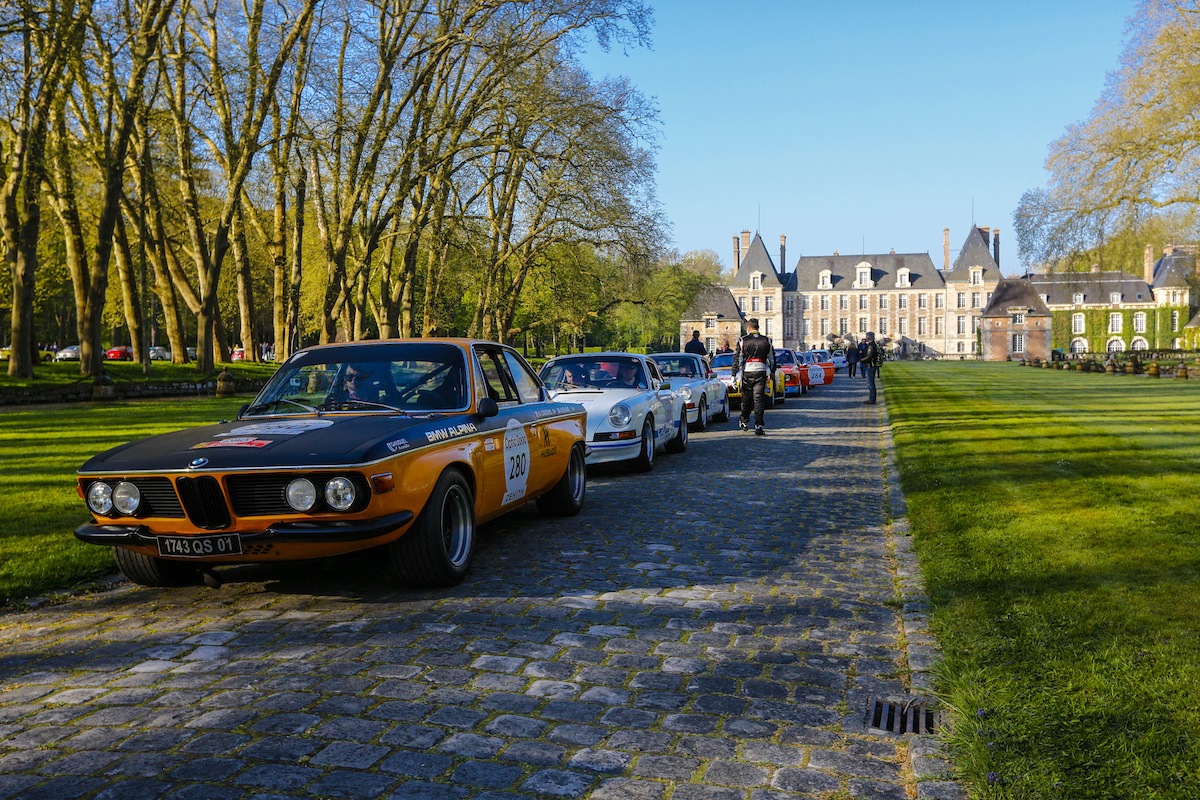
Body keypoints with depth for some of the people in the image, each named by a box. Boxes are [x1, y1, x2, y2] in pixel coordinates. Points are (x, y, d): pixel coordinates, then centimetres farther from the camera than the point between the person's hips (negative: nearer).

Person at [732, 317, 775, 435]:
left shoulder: (743, 341, -1)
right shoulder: (767, 341, 8)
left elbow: (737, 359, -2)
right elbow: (771, 359, 13)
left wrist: (734, 375, 1)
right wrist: (770, 373, 20)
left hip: (747, 372, -1)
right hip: (761, 372, 1)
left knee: (746, 398, 13)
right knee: (759, 399, -1)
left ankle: (744, 422, 29)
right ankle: (758, 425, -9)